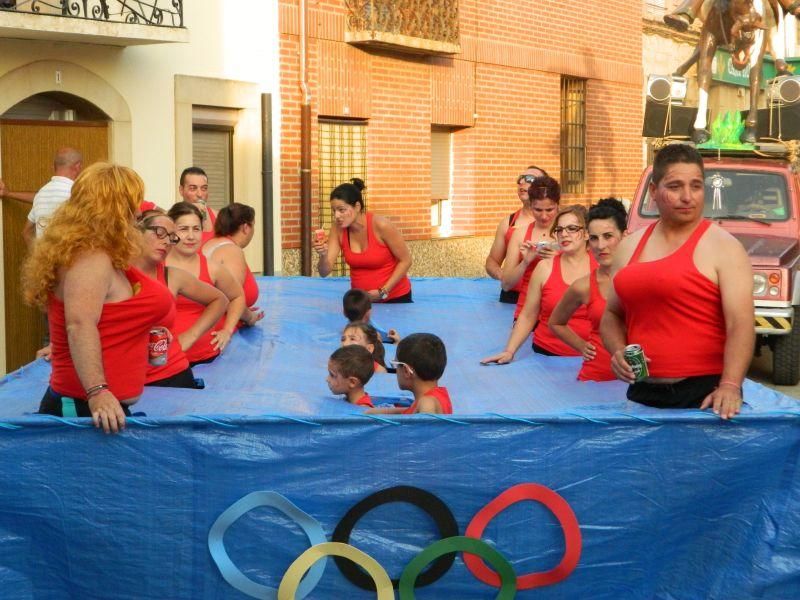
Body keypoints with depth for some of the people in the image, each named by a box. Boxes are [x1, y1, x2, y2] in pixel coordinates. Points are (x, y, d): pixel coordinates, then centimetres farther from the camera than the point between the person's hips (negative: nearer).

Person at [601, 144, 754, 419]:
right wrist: (618, 351, -2)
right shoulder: (629, 247, 10)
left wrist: (730, 386, -28)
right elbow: (612, 315, 19)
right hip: (643, 392, 5)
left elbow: (741, 324, -15)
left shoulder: (723, 247, -6)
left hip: (704, 395, -5)